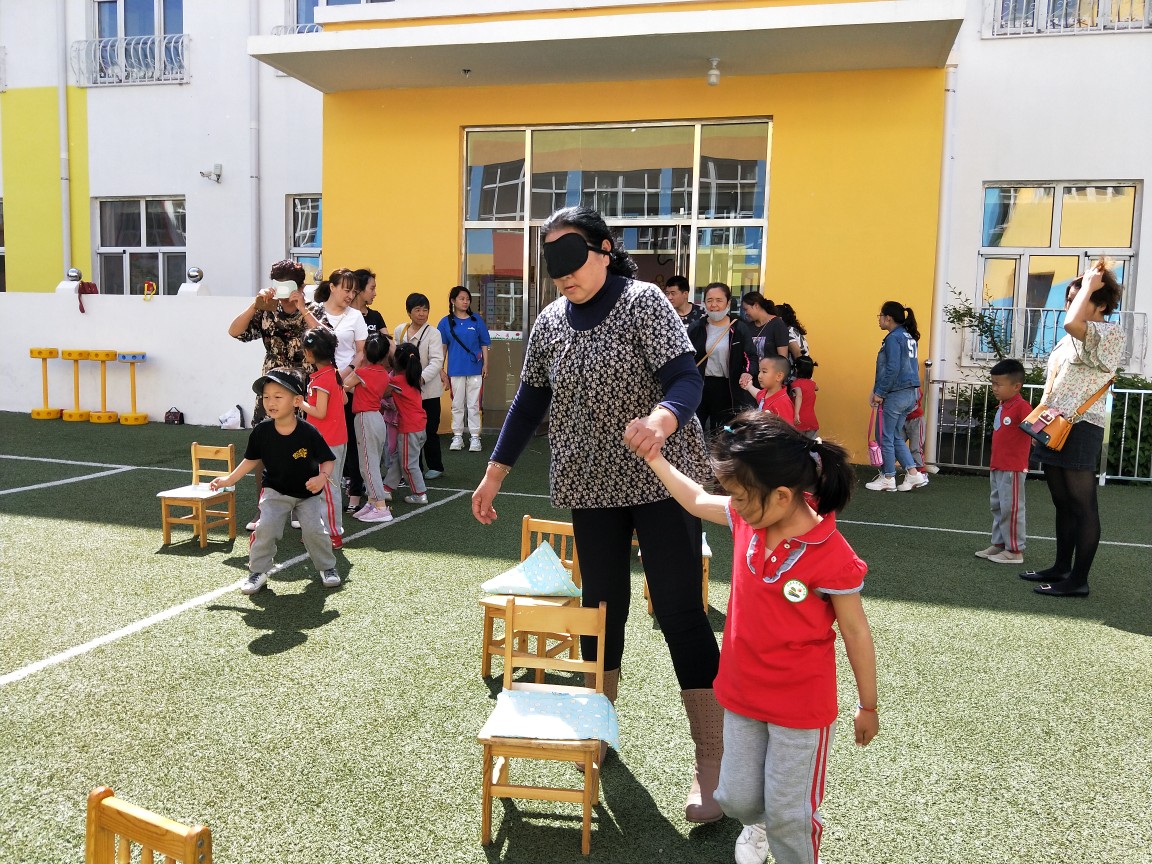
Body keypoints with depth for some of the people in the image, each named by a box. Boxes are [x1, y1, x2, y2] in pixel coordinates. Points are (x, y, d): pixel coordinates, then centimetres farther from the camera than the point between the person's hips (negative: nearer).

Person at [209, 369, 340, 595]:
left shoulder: (309, 432, -22)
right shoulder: (261, 430, -13)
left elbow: (328, 460, -12)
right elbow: (252, 459, 3)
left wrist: (322, 477, -31)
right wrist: (229, 479, 3)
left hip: (308, 493, -2)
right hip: (275, 491, 2)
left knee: (314, 529, -11)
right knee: (266, 527, -15)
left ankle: (327, 567, 15)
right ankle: (258, 571, 6)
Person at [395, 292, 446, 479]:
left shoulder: (433, 333, -9)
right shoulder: (399, 331, 6)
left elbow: (437, 361, -18)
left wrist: (421, 378, -32)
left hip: (427, 390, -4)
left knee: (429, 431, 1)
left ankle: (435, 466, 15)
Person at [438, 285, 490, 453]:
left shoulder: (476, 320, 2)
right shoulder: (446, 322, 1)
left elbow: (484, 344, 5)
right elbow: (442, 347, 4)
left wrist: (485, 364, -1)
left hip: (475, 370, 0)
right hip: (455, 370, 0)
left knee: (474, 405, 3)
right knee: (457, 405, 8)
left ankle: (474, 437, 10)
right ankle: (457, 436, 17)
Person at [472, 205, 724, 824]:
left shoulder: (642, 301, -10)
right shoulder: (550, 322, 6)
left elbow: (685, 378, -19)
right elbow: (530, 401, 12)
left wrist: (662, 419, -41)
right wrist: (494, 474, 10)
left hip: (661, 480, -5)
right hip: (592, 486, 5)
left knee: (679, 610, -4)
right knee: (602, 604, 12)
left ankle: (711, 761, 4)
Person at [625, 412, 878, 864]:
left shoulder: (831, 558, -26)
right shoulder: (749, 518, -10)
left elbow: (855, 632, -14)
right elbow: (697, 501, 10)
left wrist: (867, 706, -3)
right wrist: (654, 458, 12)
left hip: (801, 706, -6)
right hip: (741, 693, 6)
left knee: (788, 814, 8)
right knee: (736, 798, 20)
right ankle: (757, 823, 54)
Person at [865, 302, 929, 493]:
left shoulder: (893, 338, -14)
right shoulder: (909, 337, 14)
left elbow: (892, 369, -21)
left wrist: (879, 392, -14)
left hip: (895, 394, -9)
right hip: (910, 393, 9)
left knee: (886, 437, 3)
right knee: (896, 437, 16)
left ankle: (888, 479, 11)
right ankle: (914, 474, 12)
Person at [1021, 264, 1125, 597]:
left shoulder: (1110, 333, -9)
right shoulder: (1074, 338, 19)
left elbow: (1070, 322, -30)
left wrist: (1088, 285, -15)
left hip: (1080, 428, -9)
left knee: (1083, 506, -5)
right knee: (1063, 504, 15)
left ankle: (1078, 580, -1)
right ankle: (1062, 567, 23)